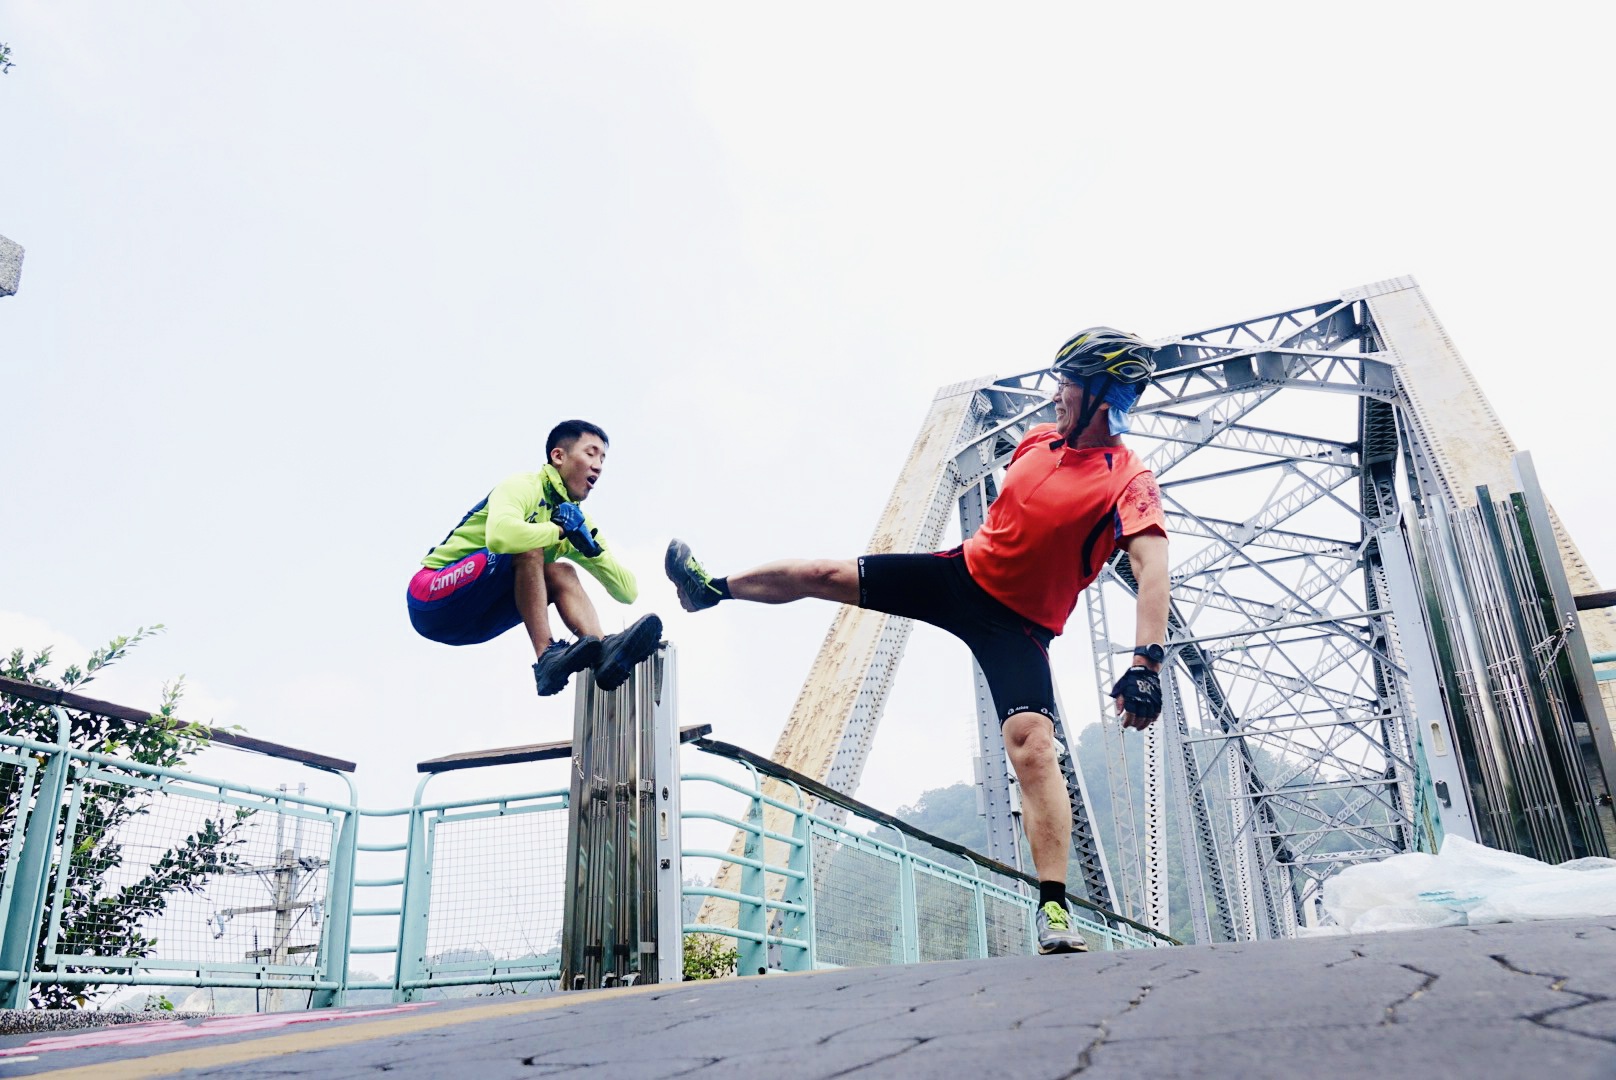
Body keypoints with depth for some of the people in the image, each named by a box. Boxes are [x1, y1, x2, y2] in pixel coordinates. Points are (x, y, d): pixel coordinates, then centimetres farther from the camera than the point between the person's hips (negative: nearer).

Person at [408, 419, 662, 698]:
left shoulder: (578, 519, 9)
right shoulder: (524, 486, -12)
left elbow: (628, 591, 5)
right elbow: (499, 535, -36)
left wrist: (590, 546, -9)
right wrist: (559, 530, -20)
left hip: (475, 621, 7)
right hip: (432, 597, -7)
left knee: (562, 575, -13)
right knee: (528, 548, -26)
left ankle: (603, 653, -34)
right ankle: (548, 657, -34)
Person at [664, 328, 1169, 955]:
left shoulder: (1128, 481, -19)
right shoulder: (1040, 440, 2)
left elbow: (1152, 568, -31)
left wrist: (1146, 663, -41)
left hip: (1019, 625, -6)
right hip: (964, 573, 6)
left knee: (1032, 746, -23)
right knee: (822, 574, 8)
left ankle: (1055, 911, -14)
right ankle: (711, 589, 34)